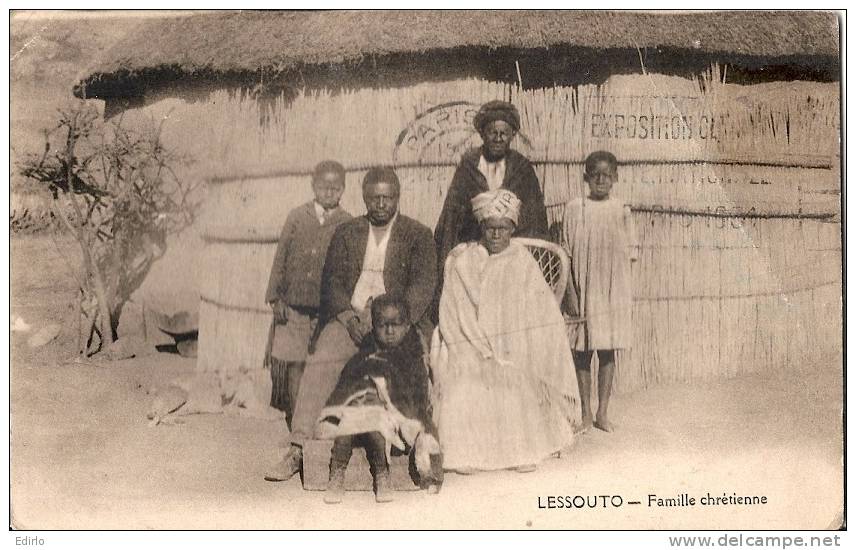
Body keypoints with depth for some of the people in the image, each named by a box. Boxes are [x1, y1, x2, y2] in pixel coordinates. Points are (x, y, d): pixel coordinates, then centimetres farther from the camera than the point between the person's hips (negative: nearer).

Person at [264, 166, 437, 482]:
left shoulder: (418, 235, 9)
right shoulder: (346, 233, 16)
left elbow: (423, 285, -2)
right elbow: (332, 282, 8)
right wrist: (349, 317, -11)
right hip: (350, 317, 2)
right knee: (318, 364, -22)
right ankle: (297, 450, -22)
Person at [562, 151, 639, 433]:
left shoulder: (622, 211, 2)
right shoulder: (574, 208, -2)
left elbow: (628, 255, 5)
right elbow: (568, 255, -2)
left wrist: (627, 298, 1)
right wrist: (572, 294, -7)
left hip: (613, 294, 1)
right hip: (584, 293, -1)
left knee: (608, 352, 7)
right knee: (582, 352, 4)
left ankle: (602, 413, 18)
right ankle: (586, 414, 15)